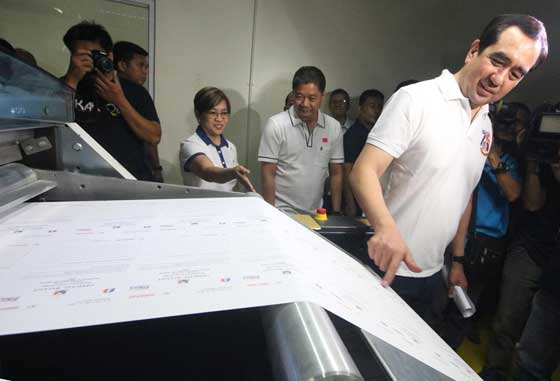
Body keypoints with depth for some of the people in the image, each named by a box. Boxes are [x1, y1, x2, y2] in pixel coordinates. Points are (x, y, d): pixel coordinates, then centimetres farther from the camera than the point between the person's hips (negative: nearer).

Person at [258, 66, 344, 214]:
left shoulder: (334, 127, 2)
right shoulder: (276, 124, -8)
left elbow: (336, 173, 8)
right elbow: (268, 174, -7)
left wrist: (336, 213, 5)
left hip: (315, 213, 3)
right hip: (282, 212, -2)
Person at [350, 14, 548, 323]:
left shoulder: (485, 127, 10)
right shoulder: (415, 99, -14)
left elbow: (464, 194, 17)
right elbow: (364, 171, -23)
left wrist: (458, 260, 16)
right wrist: (387, 228, -40)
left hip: (432, 273, 7)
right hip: (386, 265, -7)